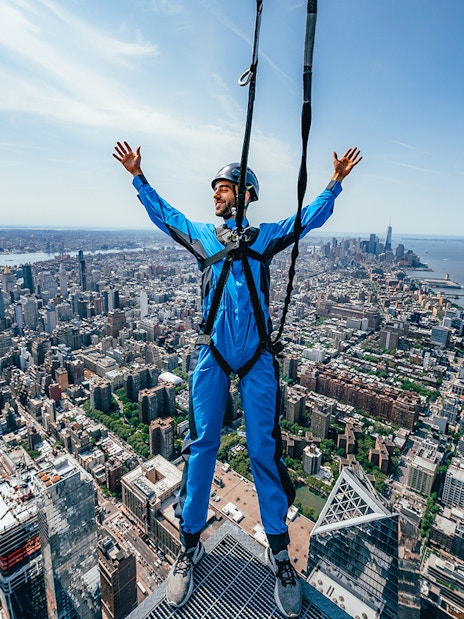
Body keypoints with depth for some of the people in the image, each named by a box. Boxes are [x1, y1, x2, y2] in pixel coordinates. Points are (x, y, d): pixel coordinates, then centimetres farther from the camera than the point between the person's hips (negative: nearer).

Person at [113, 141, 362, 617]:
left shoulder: (266, 236, 13)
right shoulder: (201, 235, 16)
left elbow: (310, 216, 17)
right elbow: (162, 213, 28)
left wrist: (336, 181, 9)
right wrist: (138, 176, 29)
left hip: (257, 357, -1)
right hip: (212, 354, 1)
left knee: (263, 448, 5)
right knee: (201, 444, 5)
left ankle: (278, 550, 25)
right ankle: (190, 545, 26)